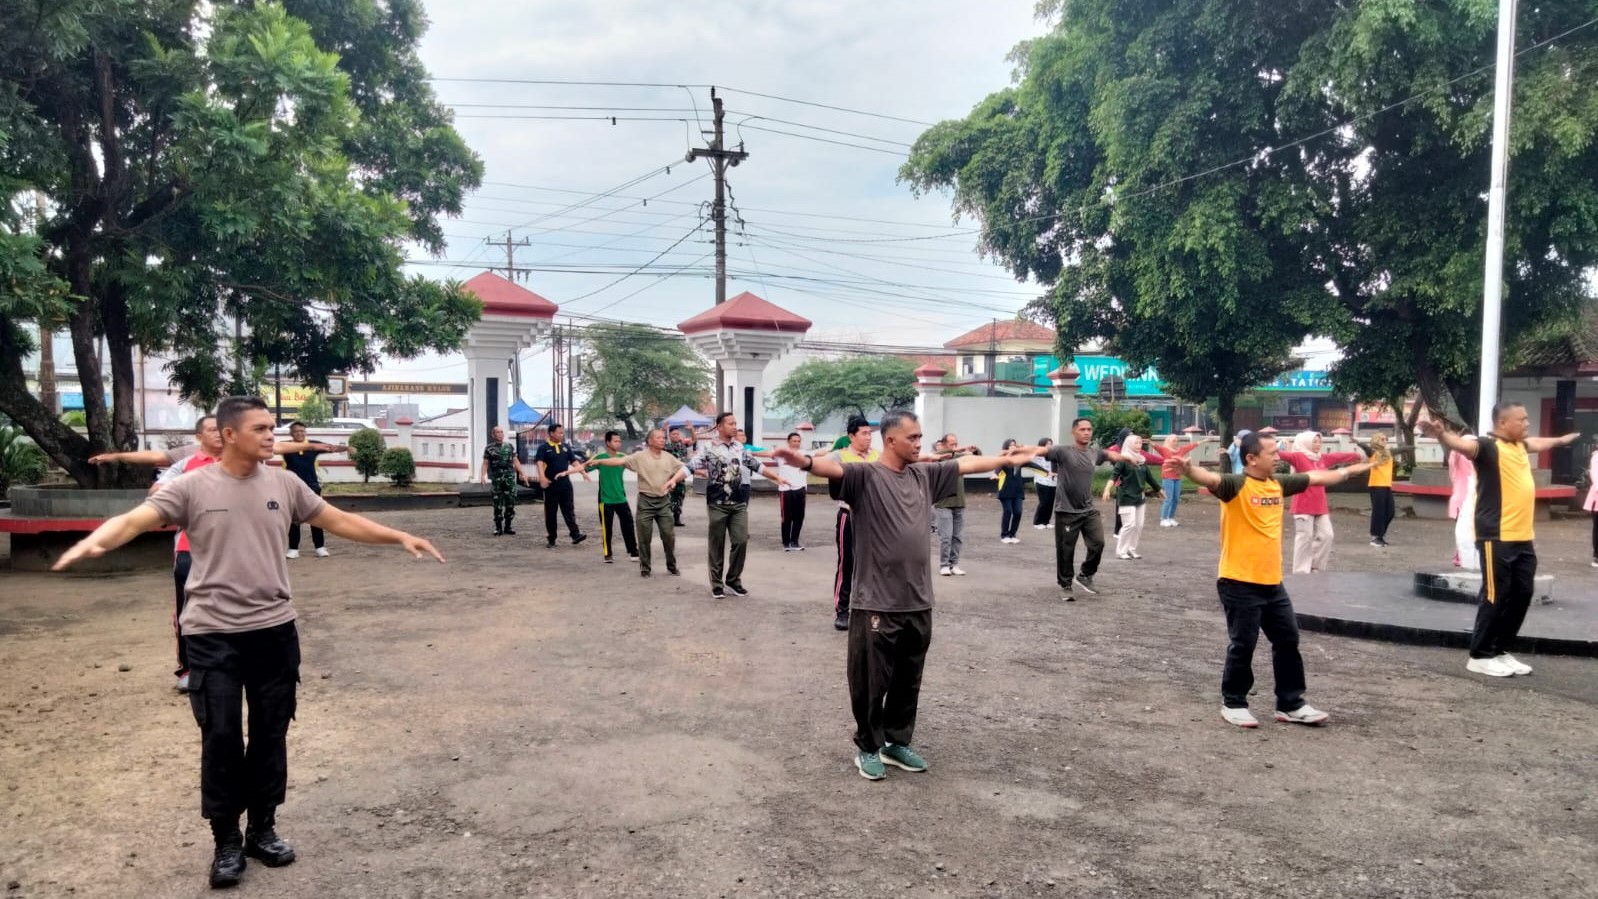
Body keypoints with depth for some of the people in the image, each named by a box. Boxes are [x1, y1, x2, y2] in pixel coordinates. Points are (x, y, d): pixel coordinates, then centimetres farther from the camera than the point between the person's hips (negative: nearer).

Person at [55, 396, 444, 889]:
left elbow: (339, 521, 9)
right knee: (221, 736, 3)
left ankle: (263, 828, 28)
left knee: (270, 734, 12)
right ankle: (226, 839, 20)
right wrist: (94, 541, -39)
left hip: (275, 630, 3)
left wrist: (400, 537, 5)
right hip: (213, 634, -3)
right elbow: (134, 520, -17)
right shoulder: (192, 487, -6)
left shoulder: (284, 483, 4)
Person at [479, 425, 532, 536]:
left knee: (510, 503, 1)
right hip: (496, 479, -2)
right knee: (498, 505, 1)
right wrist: (482, 476, -13)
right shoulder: (489, 448, 4)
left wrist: (523, 473, 6)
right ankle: (498, 528, 8)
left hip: (510, 478, 2)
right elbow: (485, 464, 1)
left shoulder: (510, 446, 11)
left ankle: (508, 526, 12)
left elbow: (515, 461, 13)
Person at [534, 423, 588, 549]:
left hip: (565, 485, 3)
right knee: (550, 513, 5)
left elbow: (575, 462, 14)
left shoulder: (566, 447, 10)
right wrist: (542, 478, -33)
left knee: (569, 511, -1)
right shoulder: (544, 448, -5)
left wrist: (582, 471, -2)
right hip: (551, 485, -3)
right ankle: (551, 539, 11)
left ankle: (576, 535, -6)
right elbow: (540, 463, -17)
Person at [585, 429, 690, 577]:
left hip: (664, 501, 3)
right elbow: (620, 461, -13)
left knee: (669, 535, 4)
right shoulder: (640, 456, -6)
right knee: (644, 537, 2)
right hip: (646, 501, -3)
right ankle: (644, 568, 15)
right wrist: (599, 461, -22)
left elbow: (684, 469, 7)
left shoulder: (669, 457, 6)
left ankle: (672, 566, 18)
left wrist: (674, 480, -11)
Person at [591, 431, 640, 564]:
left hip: (621, 498, 4)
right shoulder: (600, 458, -9)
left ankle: (633, 552, 13)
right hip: (606, 500, -4)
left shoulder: (622, 457, 4)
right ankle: (607, 554, 13)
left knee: (628, 525, 3)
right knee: (606, 528, 3)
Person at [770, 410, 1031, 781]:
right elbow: (835, 468, -31)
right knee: (871, 682, 6)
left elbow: (967, 464, 22)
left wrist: (1007, 459, 31)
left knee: (908, 681, 17)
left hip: (917, 602, 6)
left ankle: (898, 743, 32)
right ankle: (868, 747, 24)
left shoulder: (925, 475, 10)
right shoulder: (866, 475, -11)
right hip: (876, 604, -6)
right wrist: (806, 462, -52)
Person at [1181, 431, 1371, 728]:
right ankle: (1233, 704, 19)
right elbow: (1210, 479, -35)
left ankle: (1291, 704, 27)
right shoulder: (1236, 485, -15)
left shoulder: (1278, 483, 8)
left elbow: (1316, 478, 24)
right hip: (1239, 583, -8)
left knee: (1288, 640, 14)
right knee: (1242, 645, 1)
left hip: (1272, 582, 8)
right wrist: (1189, 467, -56)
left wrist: (1349, 470, 35)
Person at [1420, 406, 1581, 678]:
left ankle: (1500, 651, 23)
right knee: (1496, 596, -5)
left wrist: (1561, 440, 59)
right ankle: (1480, 656, 5)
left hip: (1523, 537, 9)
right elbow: (1463, 444, -34)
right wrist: (1441, 435, -56)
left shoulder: (1519, 446, 15)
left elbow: (1536, 443, 39)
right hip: (1497, 538, -9)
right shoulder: (1489, 446, -12)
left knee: (1522, 594, 12)